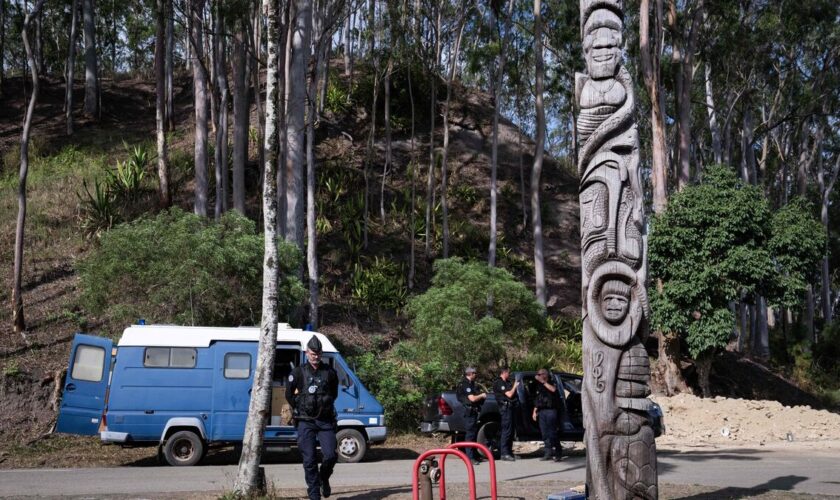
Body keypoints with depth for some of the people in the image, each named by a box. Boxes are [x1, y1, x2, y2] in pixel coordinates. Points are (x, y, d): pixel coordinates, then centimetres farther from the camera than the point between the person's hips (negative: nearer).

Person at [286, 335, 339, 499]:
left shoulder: (330, 372, 5)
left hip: (326, 421, 1)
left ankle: (324, 478, 24)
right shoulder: (298, 372, 0)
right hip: (306, 422, -1)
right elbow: (289, 394, 9)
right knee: (309, 460, -3)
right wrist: (299, 409, 8)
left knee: (330, 455, -7)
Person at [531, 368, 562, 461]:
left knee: (552, 433, -9)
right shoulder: (539, 386, 19)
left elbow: (553, 389, -24)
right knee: (544, 433, 4)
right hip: (542, 411, 6)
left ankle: (558, 453, -3)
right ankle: (548, 453, 9)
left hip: (551, 411, -6)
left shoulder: (552, 383, 1)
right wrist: (535, 411, 15)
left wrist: (543, 382, -20)